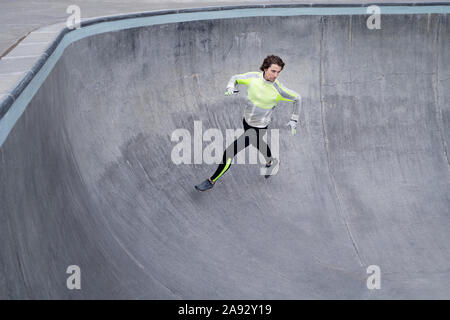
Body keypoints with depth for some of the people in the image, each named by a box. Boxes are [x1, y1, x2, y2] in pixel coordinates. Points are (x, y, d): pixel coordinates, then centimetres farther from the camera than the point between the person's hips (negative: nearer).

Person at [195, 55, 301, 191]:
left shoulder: (279, 90, -25)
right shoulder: (253, 77, -16)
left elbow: (297, 98, -7)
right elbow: (236, 78, 2)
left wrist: (294, 120, 0)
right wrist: (230, 88, -20)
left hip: (258, 127, -6)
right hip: (247, 120, 6)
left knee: (230, 152, -10)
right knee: (257, 143, 34)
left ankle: (212, 181, 8)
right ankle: (271, 162, 66)